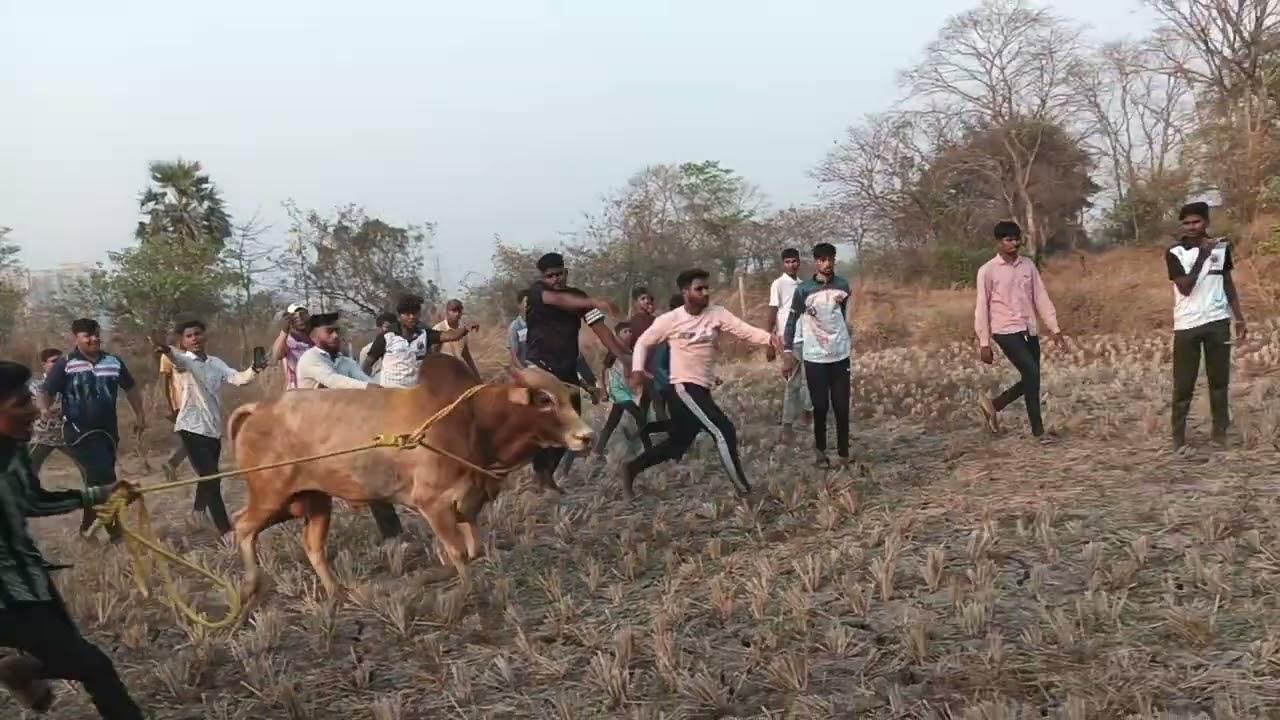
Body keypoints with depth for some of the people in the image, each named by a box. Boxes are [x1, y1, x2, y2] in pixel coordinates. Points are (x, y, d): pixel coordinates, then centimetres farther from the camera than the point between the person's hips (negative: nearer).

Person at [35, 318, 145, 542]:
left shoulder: (114, 362, 6)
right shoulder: (65, 364, -6)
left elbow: (130, 388, 20)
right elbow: (45, 392, -9)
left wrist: (139, 414, 17)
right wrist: (45, 408, -30)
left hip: (108, 430, 5)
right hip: (80, 432, -5)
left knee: (98, 480, 13)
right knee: (105, 480, -16)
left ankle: (88, 526, 28)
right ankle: (114, 530, -8)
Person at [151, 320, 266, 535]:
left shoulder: (216, 363, 9)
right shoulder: (183, 361, -7)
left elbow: (237, 378, -5)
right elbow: (176, 358, -31)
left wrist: (253, 371, -27)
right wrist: (167, 350, -56)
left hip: (214, 428, 6)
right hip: (192, 427, -6)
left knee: (209, 476, 21)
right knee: (211, 478, -11)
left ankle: (198, 515, 44)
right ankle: (226, 529, -7)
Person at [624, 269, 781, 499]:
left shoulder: (717, 314, -1)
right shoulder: (670, 320, -7)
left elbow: (744, 330, -14)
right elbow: (643, 342, 5)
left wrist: (769, 337, -32)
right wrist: (637, 370, -9)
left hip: (702, 389, 6)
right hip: (683, 387, -6)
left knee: (678, 444, 16)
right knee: (724, 430, -15)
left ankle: (632, 468, 33)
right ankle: (744, 489, -7)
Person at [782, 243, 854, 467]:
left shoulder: (843, 286, -1)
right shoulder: (803, 290, -9)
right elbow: (791, 321, -4)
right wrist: (788, 354, -8)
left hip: (840, 355, 2)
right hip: (814, 357, -2)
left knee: (842, 408, 3)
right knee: (820, 408, 3)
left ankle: (843, 453, 12)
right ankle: (821, 450, 20)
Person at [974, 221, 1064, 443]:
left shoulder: (1028, 265, 9)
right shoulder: (988, 270, -5)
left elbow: (1041, 297, 10)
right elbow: (982, 307, -5)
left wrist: (1054, 327, 4)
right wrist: (984, 343, -7)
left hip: (1029, 330, 6)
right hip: (1006, 331, -6)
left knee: (1029, 379, 7)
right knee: (1032, 374, -15)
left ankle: (993, 405, 30)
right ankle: (1038, 429, -4)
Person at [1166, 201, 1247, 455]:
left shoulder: (1222, 246, 4)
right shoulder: (1174, 253, -7)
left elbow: (1228, 283, 12)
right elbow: (1186, 287, -16)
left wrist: (1239, 317, 9)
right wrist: (1202, 256, -20)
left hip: (1218, 321, 3)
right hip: (1187, 325, -3)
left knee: (1219, 379, 8)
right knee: (1183, 385, 0)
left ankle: (1220, 431, 17)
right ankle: (1179, 438, 4)